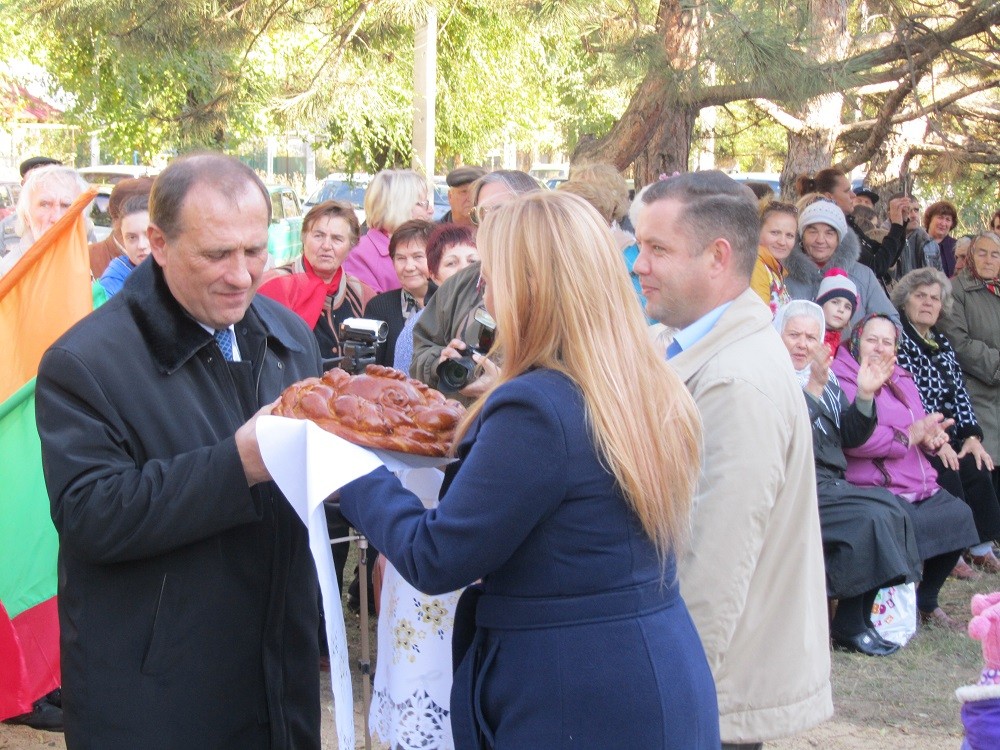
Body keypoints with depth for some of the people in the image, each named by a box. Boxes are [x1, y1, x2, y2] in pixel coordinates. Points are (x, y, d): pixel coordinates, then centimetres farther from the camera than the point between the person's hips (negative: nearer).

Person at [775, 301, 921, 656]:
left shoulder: (827, 379, 19)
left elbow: (849, 438, 15)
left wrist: (865, 396, 1)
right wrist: (814, 387, -28)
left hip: (830, 486, 7)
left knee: (892, 509, -16)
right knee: (872, 517, -22)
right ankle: (850, 626, -9)